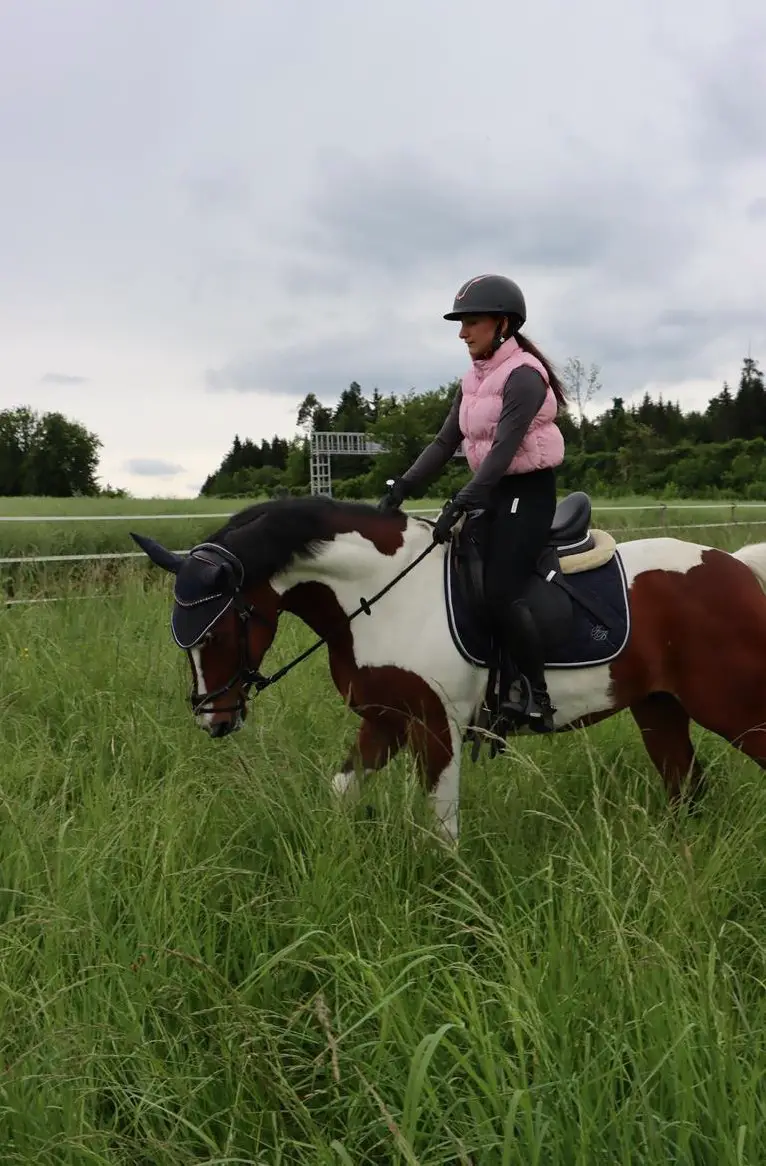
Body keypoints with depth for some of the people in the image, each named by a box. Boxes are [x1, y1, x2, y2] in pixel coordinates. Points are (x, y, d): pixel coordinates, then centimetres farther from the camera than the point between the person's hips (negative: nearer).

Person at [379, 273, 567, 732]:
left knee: (500, 592, -19)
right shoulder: (474, 380, 11)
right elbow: (445, 443, 8)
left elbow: (504, 448, -25)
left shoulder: (524, 375, -15)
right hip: (494, 492, 9)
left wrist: (461, 504, -33)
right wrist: (402, 488, -4)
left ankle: (539, 696, -8)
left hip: (528, 493, -9)